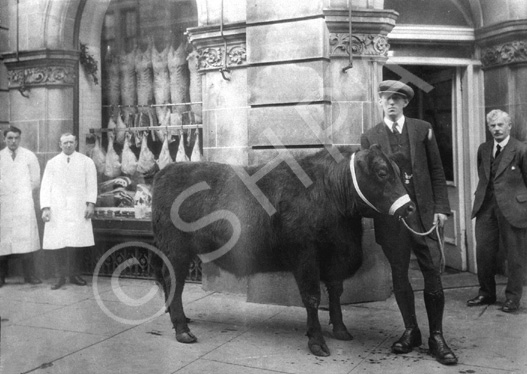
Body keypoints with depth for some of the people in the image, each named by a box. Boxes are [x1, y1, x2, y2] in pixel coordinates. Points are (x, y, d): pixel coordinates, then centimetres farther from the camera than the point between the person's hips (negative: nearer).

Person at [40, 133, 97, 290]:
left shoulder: (86, 162, 8)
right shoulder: (52, 163, 12)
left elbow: (91, 184, 4)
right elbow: (45, 186, 8)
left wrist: (90, 204, -7)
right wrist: (45, 207, -2)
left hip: (78, 209, -1)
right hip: (57, 210, 1)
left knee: (75, 243, -5)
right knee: (59, 243, -3)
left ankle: (74, 275, 8)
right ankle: (62, 277, 6)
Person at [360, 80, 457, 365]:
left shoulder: (423, 129, 7)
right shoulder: (369, 137, 6)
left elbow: (436, 171, 7)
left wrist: (441, 207, 0)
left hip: (423, 213, 0)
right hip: (390, 215, 0)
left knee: (433, 274, 1)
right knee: (399, 275, 9)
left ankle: (436, 338, 14)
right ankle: (410, 331, 25)